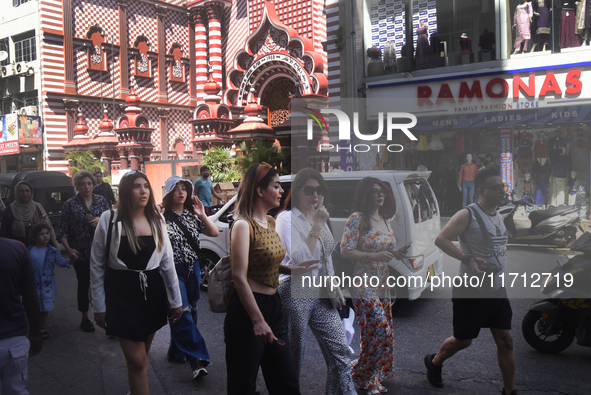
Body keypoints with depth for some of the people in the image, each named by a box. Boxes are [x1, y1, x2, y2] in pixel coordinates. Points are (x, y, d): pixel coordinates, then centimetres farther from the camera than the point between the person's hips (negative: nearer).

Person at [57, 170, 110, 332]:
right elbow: (62, 231, 0)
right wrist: (69, 249, -11)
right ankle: (85, 318, 25)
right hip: (80, 252, -1)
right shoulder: (70, 204, 0)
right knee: (84, 284, 10)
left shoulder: (101, 201, 5)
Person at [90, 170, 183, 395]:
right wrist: (99, 306, -2)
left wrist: (176, 300, 6)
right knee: (137, 360, -7)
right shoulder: (109, 219, -8)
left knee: (141, 354, 17)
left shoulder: (156, 221, 2)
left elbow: (167, 263, 6)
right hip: (121, 292, -3)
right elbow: (97, 266, -3)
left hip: (152, 291, 4)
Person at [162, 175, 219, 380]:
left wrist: (203, 216, -8)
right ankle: (197, 359, -8)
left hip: (193, 269, 6)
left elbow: (214, 233, 5)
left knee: (189, 312, 12)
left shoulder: (191, 215, 8)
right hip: (173, 271, -6)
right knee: (183, 314, -10)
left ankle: (177, 352, 30)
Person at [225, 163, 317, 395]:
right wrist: (257, 321, -28)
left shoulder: (270, 222, 11)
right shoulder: (243, 225, -14)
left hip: (274, 306, 8)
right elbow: (239, 276, -23)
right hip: (248, 308, -8)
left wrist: (293, 269, 6)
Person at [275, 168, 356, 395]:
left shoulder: (319, 217, 11)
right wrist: (317, 227, -22)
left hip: (321, 293, 7)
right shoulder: (287, 219, -11)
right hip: (295, 293, -7)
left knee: (340, 350, 3)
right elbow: (301, 260, -23)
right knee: (294, 356, 6)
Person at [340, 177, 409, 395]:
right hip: (364, 287, -8)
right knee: (380, 331, -11)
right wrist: (374, 256, -23)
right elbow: (345, 251, -15)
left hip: (383, 286, 8)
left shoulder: (385, 220, 12)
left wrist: (397, 253, 1)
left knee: (385, 334, 10)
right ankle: (361, 375, 11)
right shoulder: (357, 218, -11)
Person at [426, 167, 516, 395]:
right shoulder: (468, 215, -14)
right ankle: (433, 362, 34)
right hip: (471, 292, -7)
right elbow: (440, 240, -23)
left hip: (497, 290, 7)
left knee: (505, 340, 5)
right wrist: (468, 259, -30)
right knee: (463, 340, 8)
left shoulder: (499, 217, 11)